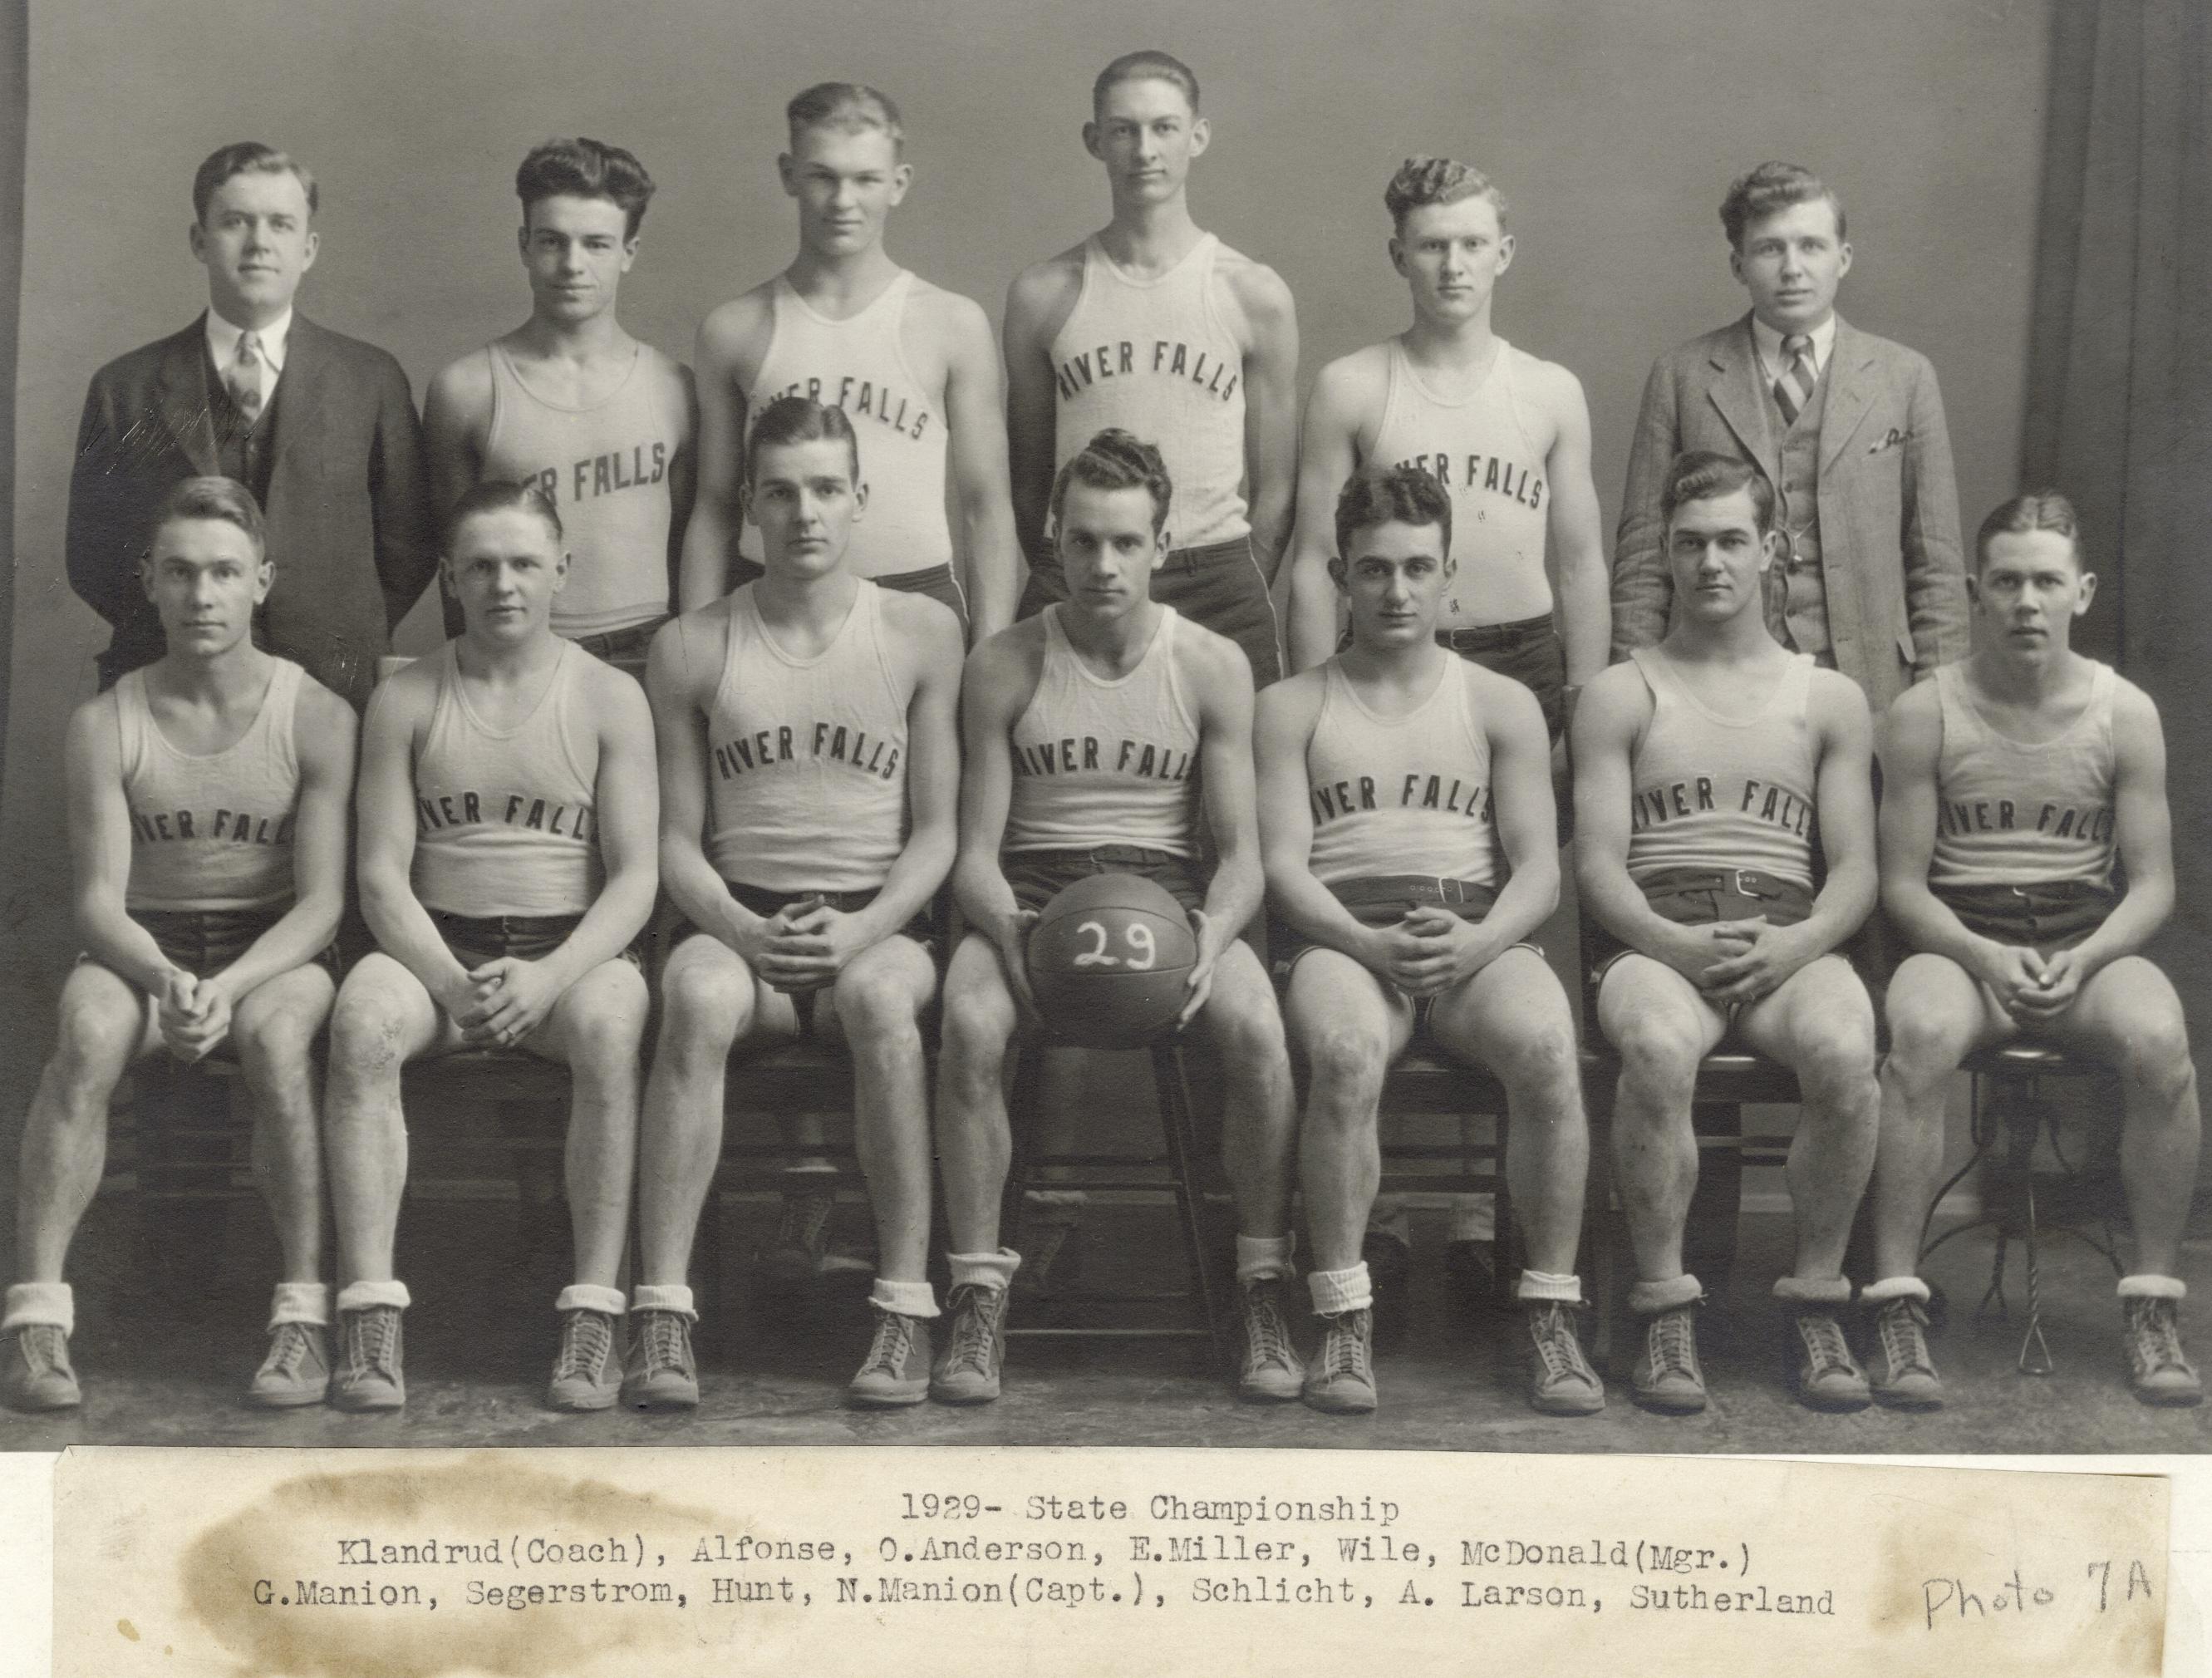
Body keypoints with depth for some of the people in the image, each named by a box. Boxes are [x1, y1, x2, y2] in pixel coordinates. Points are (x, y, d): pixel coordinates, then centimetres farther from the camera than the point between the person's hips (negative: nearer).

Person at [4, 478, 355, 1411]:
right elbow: (98, 900, -9)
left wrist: (231, 986, -28)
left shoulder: (316, 720, -6)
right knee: (89, 1031, -34)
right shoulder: (105, 727, -3)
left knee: (276, 1033, -36)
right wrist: (166, 979, -31)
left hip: (274, 955, -1)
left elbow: (322, 901, -10)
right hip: (143, 949, 1)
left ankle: (302, 1311, -30)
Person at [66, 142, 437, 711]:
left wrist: (351, 642, -1)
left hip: (332, 697, 0)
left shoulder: (371, 380, 6)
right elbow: (90, 556, 9)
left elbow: (407, 547, 8)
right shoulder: (125, 388, 6)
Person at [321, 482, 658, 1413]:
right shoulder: (404, 701, 7)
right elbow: (382, 873, 1)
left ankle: (594, 1313, -33)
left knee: (608, 1024, -35)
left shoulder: (610, 698, 5)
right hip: (436, 945, 1)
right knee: (362, 1017, -32)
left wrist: (547, 979, -19)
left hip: (573, 948, -1)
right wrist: (451, 982, -18)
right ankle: (369, 1319, -33)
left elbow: (635, 877, -2)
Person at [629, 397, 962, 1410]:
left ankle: (907, 1309, -31)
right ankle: (661, 1316, -35)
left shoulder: (922, 633, 8)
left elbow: (937, 830, 4)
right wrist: (742, 931, -12)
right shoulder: (692, 649, 9)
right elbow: (677, 839, 7)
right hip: (739, 923, 1)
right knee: (697, 994, -35)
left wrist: (858, 930, -13)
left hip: (879, 924, 0)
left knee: (879, 992, -36)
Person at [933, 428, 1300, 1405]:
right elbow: (975, 854, 0)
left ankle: (1263, 1295, -16)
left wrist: (1211, 935, -20)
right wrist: (1016, 941, -22)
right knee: (969, 1025, -34)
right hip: (1031, 894, 0)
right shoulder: (1004, 667, 3)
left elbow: (1241, 851, 3)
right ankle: (978, 1295, -22)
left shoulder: (1212, 667, 4)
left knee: (1255, 1028, -31)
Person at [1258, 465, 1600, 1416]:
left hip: (1479, 936, 1)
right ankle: (1344, 1321, -28)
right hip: (1341, 934, -1)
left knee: (1547, 1046, -33)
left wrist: (1473, 943, -13)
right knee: (1349, 1052, -37)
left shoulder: (1502, 706, 19)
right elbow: (1283, 865, 4)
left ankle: (1551, 1317, -24)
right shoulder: (1292, 707, 16)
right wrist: (1370, 944, -16)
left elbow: (1539, 871, 9)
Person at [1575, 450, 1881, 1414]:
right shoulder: (1621, 695, 14)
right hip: (1655, 940, -1)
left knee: (1845, 1052, -33)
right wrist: (1674, 944, -16)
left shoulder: (1830, 700, 19)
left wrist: (1795, 945, -11)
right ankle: (1665, 1306, -22)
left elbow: (1855, 870, 11)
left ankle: (1816, 1298, -16)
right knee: (1659, 1049, -37)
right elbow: (1597, 863, 4)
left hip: (1790, 942, 1)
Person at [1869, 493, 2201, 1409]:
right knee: (1920, 1034, -36)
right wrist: (1986, 958, -18)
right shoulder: (1925, 715, 1)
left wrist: (2082, 962, -15)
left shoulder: (2126, 714, 4)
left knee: (2161, 1039, -32)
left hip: (2089, 941, 1)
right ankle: (1896, 1309, -31)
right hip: (1959, 941, -1)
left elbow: (2152, 884, 4)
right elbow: (1902, 883, 0)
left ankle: (2153, 1309, -19)